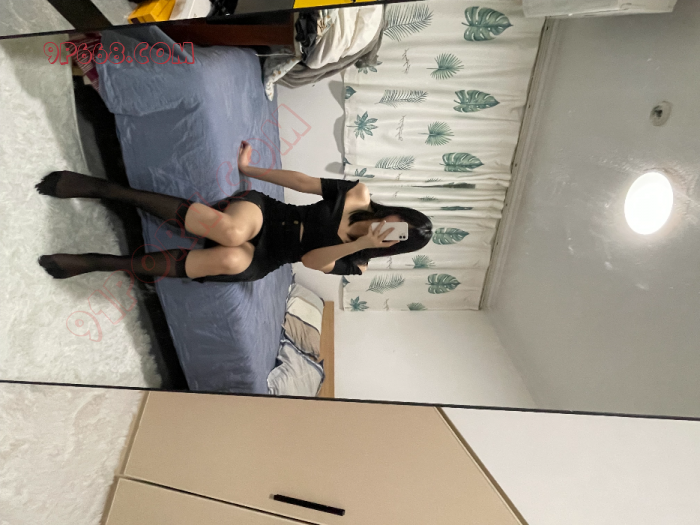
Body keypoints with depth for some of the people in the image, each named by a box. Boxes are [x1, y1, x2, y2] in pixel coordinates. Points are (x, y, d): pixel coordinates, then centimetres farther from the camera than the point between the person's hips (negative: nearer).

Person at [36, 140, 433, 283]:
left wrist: (359, 245, -20)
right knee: (232, 230, -36)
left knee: (231, 259, -34)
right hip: (259, 211, 0)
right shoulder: (359, 195, 2)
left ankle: (102, 263, -16)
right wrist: (249, 169, 6)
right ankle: (103, 188, -21)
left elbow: (310, 260, -8)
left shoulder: (355, 265, 2)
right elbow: (301, 181, 3)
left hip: (262, 259, 0)